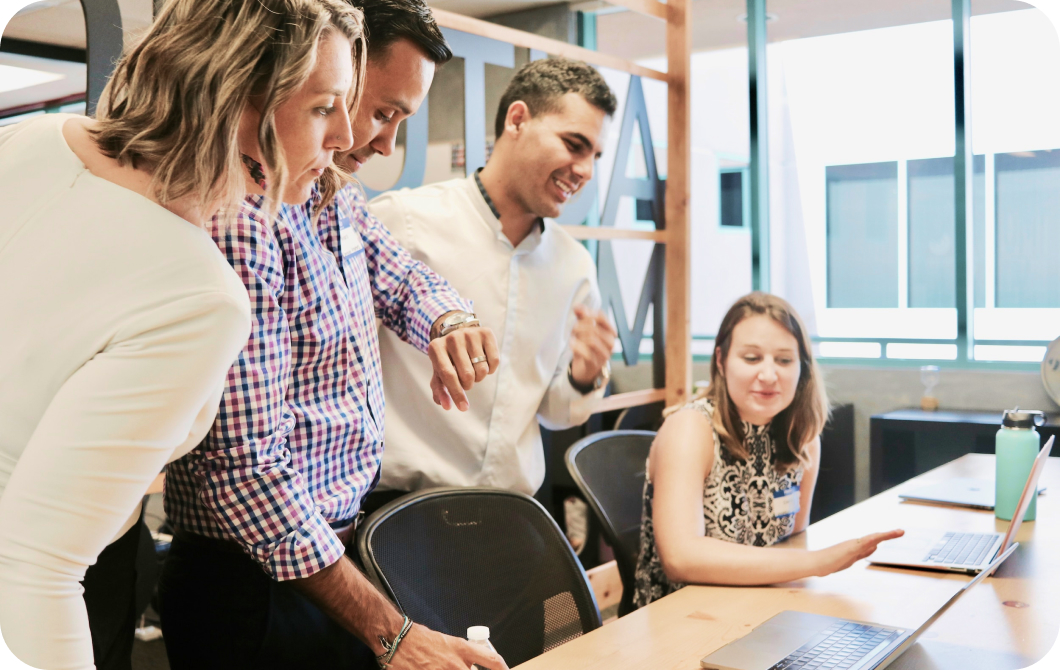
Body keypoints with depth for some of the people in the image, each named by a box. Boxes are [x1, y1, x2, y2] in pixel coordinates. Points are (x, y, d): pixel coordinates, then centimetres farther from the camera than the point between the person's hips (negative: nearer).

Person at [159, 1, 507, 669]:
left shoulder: (338, 199, 4)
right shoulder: (240, 225, -25)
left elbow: (407, 280, 21)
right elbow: (244, 470, -28)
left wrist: (450, 322, -6)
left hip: (343, 548, 9)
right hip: (258, 588, -8)